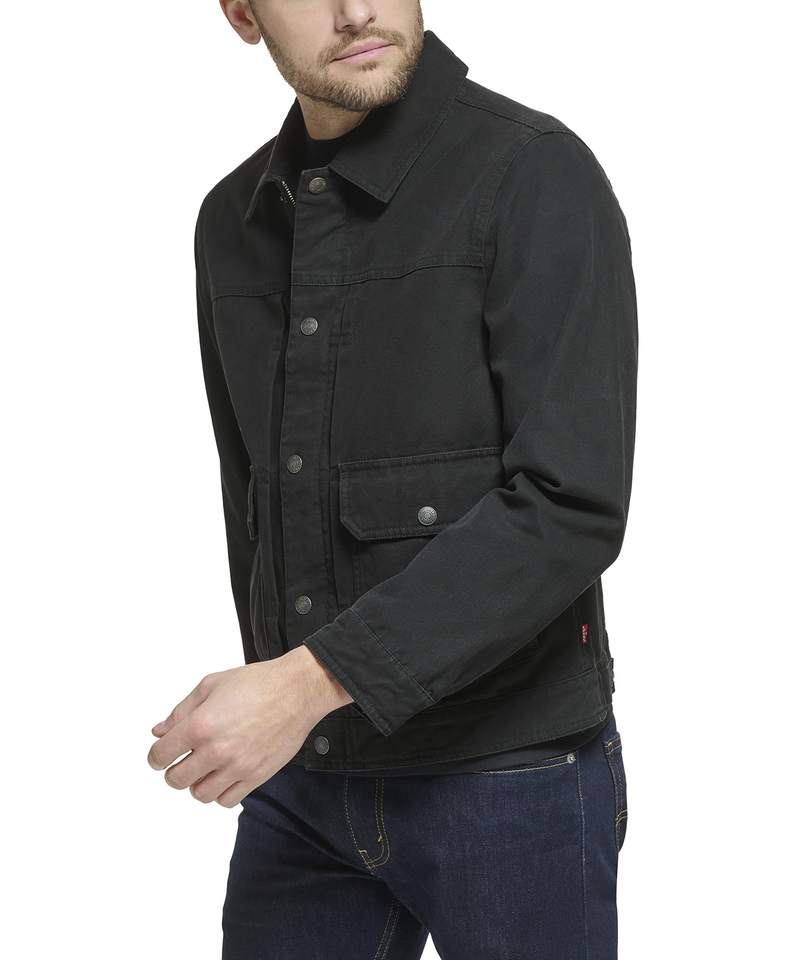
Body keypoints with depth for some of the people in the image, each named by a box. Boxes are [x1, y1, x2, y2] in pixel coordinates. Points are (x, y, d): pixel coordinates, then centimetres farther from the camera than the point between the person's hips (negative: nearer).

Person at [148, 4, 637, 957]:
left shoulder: (539, 174, -14)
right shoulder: (234, 219, 6)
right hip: (300, 783, 6)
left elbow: (572, 506, -22)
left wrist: (312, 682, -26)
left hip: (512, 774, -5)